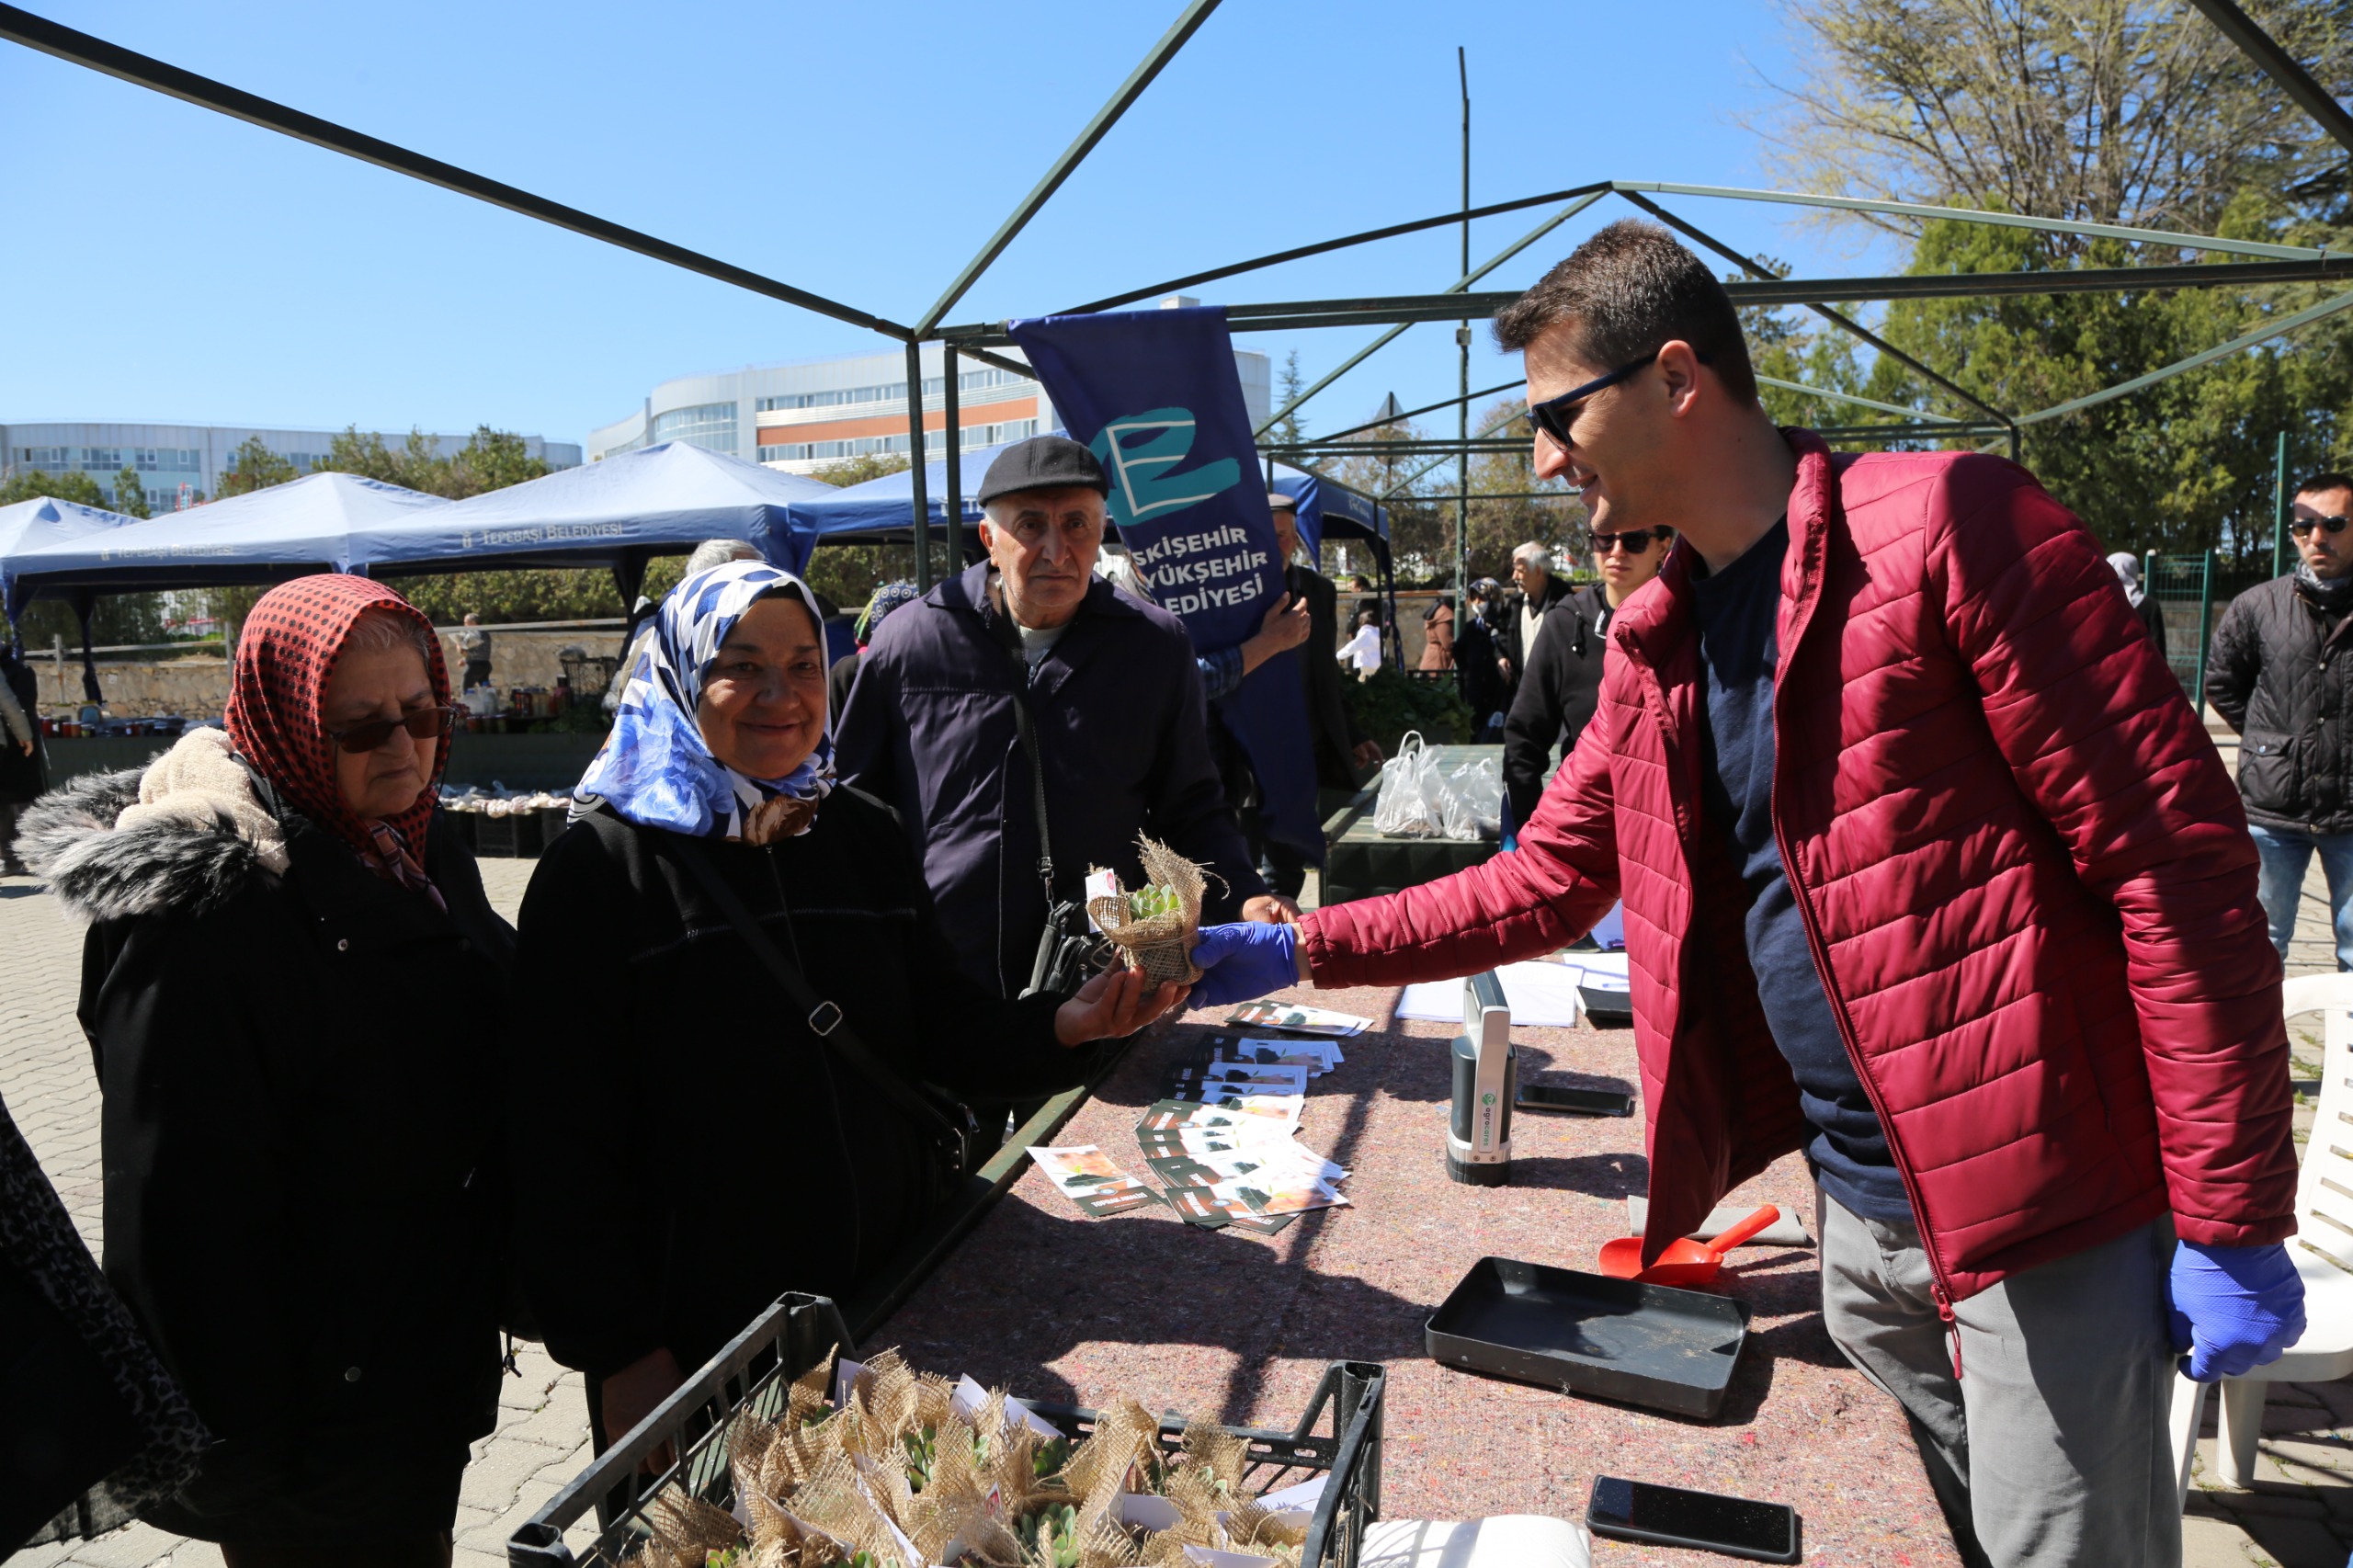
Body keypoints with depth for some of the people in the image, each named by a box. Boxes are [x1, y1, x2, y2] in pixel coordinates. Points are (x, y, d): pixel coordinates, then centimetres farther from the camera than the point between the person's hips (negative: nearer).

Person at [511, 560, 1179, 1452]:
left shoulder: (865, 834, 3)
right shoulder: (602, 867, -12)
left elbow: (943, 1030, 6)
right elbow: (564, 1137, -12)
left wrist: (1066, 1025, -13)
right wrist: (622, 1357, -12)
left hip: (887, 1298, 5)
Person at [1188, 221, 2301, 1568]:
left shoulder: (1942, 525, -15)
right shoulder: (1655, 645, 7)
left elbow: (2177, 855, -16)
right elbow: (1546, 883, 13)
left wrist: (2232, 1222, -15)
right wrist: (1300, 952, 8)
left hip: (2046, 1216, -6)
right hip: (1856, 1210, 7)